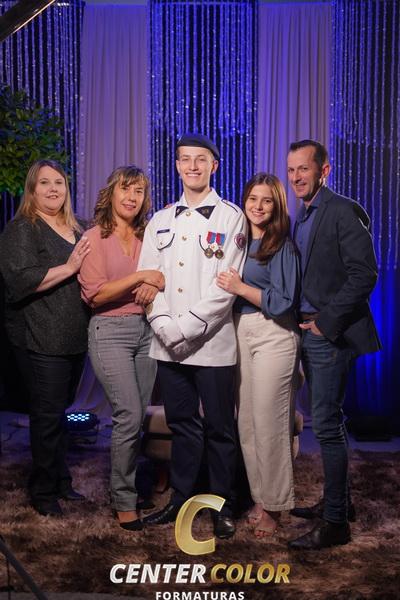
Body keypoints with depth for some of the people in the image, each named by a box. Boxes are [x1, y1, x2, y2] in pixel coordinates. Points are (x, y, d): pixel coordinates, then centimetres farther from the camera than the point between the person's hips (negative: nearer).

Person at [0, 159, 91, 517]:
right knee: (48, 415, 0)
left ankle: (60, 480, 30)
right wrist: (68, 268, -19)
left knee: (60, 411, 17)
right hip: (42, 340, -7)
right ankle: (44, 492, 15)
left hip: (74, 337, 7)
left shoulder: (76, 230, 16)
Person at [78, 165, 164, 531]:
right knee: (129, 415, -11)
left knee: (139, 415, 8)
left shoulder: (147, 237, 11)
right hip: (111, 332, -5)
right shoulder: (95, 238, -2)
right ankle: (124, 501, 4)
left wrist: (153, 290, -2)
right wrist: (139, 278, -16)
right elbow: (95, 294, -10)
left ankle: (127, 483, 26)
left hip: (146, 329, 5)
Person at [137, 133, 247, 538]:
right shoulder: (160, 221, 13)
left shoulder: (230, 218, -1)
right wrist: (164, 326, -9)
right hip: (167, 343, 4)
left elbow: (225, 286, -10)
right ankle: (181, 499, 28)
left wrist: (186, 327, -15)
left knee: (219, 428, 5)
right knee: (182, 425, 14)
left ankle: (222, 507, 20)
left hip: (212, 342, -4)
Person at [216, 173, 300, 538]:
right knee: (246, 422, 10)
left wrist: (241, 288, -17)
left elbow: (283, 302, -13)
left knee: (268, 422, -1)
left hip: (273, 336, -6)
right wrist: (227, 285, -3)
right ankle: (260, 498, 24)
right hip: (240, 332, 6)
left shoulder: (283, 247, -6)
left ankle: (273, 506, 14)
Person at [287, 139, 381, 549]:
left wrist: (326, 323, -16)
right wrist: (301, 321, 7)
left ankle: (335, 523, 6)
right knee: (326, 421, 16)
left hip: (330, 335, -9)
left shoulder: (343, 212, -11)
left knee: (327, 423, -5)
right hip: (308, 332, 9)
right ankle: (337, 501, 31)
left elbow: (364, 275, -17)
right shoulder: (301, 217, 15)